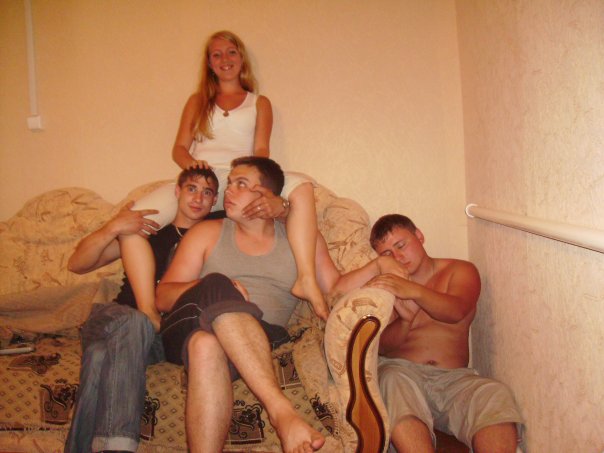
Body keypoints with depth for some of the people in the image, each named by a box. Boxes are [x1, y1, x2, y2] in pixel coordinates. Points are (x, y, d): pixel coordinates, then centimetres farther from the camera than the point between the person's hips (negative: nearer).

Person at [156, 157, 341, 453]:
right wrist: (211, 289, -11)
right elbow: (162, 297, 10)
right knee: (216, 287, -36)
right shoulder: (208, 233, 18)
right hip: (189, 327, 1)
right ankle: (281, 410, -46)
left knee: (208, 346, -38)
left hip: (258, 343, -1)